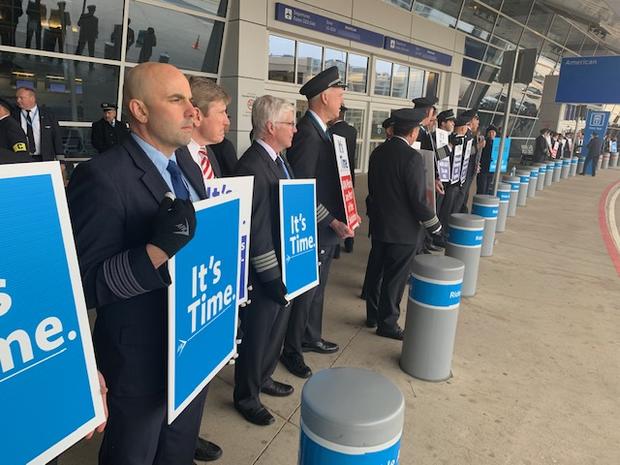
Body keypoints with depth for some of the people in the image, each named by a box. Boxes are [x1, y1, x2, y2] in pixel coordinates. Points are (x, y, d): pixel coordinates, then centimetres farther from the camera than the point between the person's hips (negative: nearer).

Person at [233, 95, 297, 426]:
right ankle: (246, 397, 33)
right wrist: (274, 277, -20)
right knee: (256, 335, 10)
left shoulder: (279, 159, 7)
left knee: (276, 328, 24)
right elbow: (255, 232, -24)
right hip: (264, 274, -9)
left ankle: (263, 377, 48)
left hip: (284, 265, 9)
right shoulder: (252, 167, -23)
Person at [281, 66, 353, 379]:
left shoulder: (320, 131, 10)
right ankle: (291, 351, 23)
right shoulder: (306, 133, -21)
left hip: (328, 228, 9)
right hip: (314, 232, -9)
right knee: (304, 292, 5)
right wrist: (333, 223, -22)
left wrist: (344, 214, 8)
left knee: (317, 289, 21)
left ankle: (311, 337, 39)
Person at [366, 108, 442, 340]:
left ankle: (373, 314, 34)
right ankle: (387, 323, 19)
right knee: (395, 278, 6)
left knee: (378, 272, 19)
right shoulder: (412, 157, -20)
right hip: (403, 230, -7)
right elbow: (418, 200, -20)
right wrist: (435, 226, -6)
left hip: (378, 225, 7)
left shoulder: (377, 152, 2)